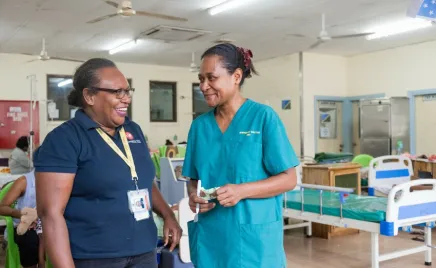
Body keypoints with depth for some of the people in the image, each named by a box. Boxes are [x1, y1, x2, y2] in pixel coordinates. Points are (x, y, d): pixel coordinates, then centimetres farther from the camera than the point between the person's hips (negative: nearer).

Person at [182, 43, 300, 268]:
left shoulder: (263, 117, -7)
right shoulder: (199, 125, 6)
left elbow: (288, 179, -8)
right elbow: (194, 178, 13)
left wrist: (242, 190, -21)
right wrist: (193, 196, -9)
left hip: (253, 238, -4)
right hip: (208, 238, 4)